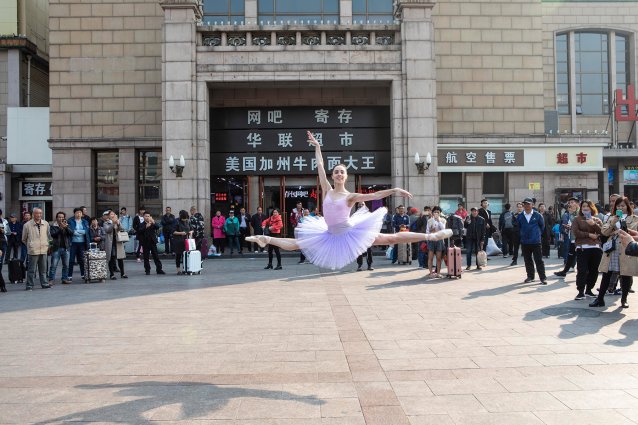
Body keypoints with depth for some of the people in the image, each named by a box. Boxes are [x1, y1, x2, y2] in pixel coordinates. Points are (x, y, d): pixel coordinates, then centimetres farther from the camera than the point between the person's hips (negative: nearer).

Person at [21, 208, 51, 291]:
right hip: (33, 251, -4)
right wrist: (30, 245, 9)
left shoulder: (46, 224, 6)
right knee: (32, 269, -1)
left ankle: (44, 283, 18)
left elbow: (48, 235, 18)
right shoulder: (27, 225, -3)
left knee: (43, 269, 10)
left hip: (44, 250, 4)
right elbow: (24, 239, 7)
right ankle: (29, 285, 5)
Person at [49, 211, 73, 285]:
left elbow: (71, 234, -1)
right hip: (56, 248, -3)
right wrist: (61, 228, -19)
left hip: (66, 248, 3)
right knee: (54, 265, -5)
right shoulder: (53, 226, 4)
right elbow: (53, 234, -12)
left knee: (66, 265, 6)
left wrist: (66, 227, -15)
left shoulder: (66, 226, 13)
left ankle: (65, 278, 13)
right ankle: (51, 280, -1)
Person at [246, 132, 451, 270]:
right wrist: (317, 147, 11)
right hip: (330, 236, 3)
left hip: (350, 234, -3)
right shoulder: (327, 191, 2)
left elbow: (374, 195, -11)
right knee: (295, 244, 7)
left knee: (391, 238, -7)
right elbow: (320, 168, 5)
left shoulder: (350, 197, -6)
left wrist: (394, 190, -21)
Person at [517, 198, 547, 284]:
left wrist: (537, 233, 12)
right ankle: (530, 276, 21)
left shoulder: (537, 215, -4)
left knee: (539, 260, -2)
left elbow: (542, 225, 9)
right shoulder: (520, 216, 1)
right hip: (524, 242, 3)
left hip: (536, 241, -3)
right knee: (527, 260, 10)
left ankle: (543, 278, 3)